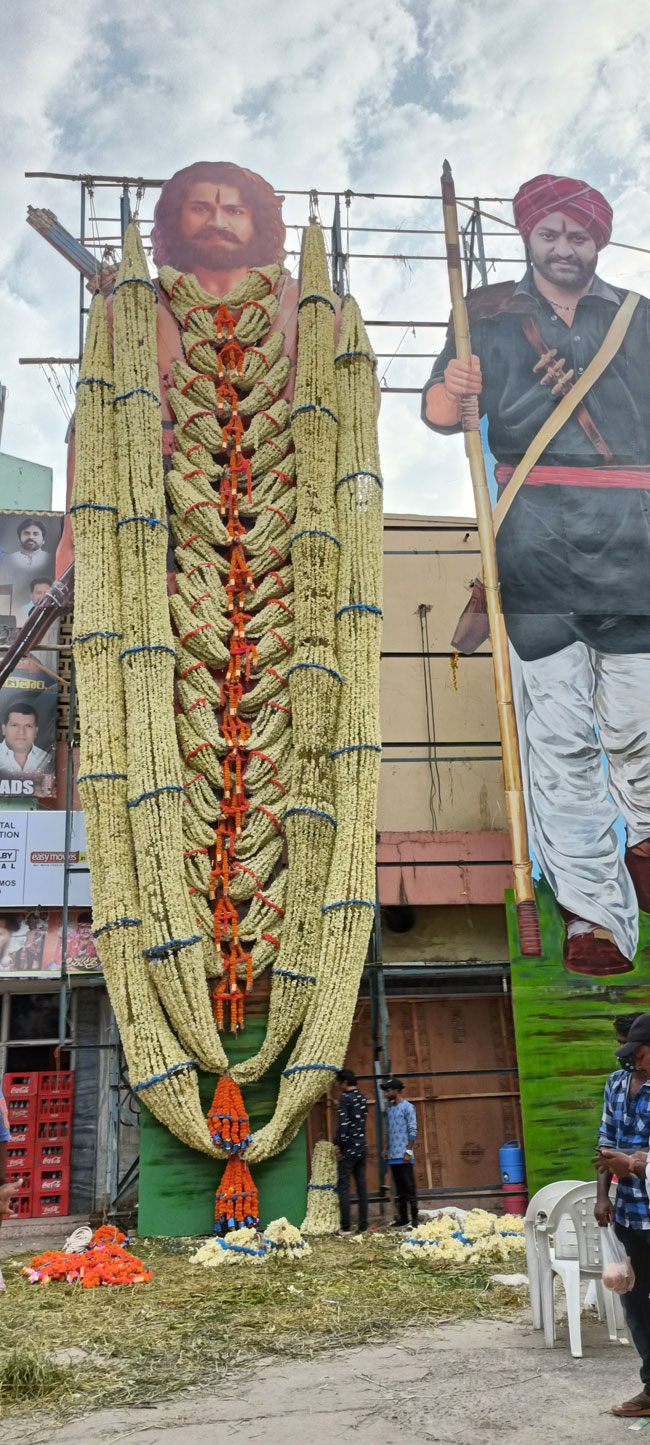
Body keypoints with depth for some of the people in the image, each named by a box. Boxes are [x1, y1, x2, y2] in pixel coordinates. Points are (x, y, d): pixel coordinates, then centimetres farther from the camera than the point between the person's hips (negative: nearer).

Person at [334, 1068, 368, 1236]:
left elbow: (343, 1123, -19)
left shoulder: (346, 1098, -11)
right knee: (361, 1187, 9)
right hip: (361, 1148, 7)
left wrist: (338, 1144, -12)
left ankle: (345, 1227, -3)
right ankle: (363, 1226, 10)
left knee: (344, 1187, -2)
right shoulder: (363, 1098, 11)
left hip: (348, 1148, -7)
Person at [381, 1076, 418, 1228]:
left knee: (409, 1187, -4)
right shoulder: (389, 1109, 15)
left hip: (403, 1157, -7)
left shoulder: (407, 1107, -7)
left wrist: (408, 1151, -15)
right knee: (399, 1189, 12)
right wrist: (386, 1150, 14)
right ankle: (403, 1218, 18)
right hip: (392, 1157, 7)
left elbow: (413, 1131, -10)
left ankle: (414, 1218, 1)